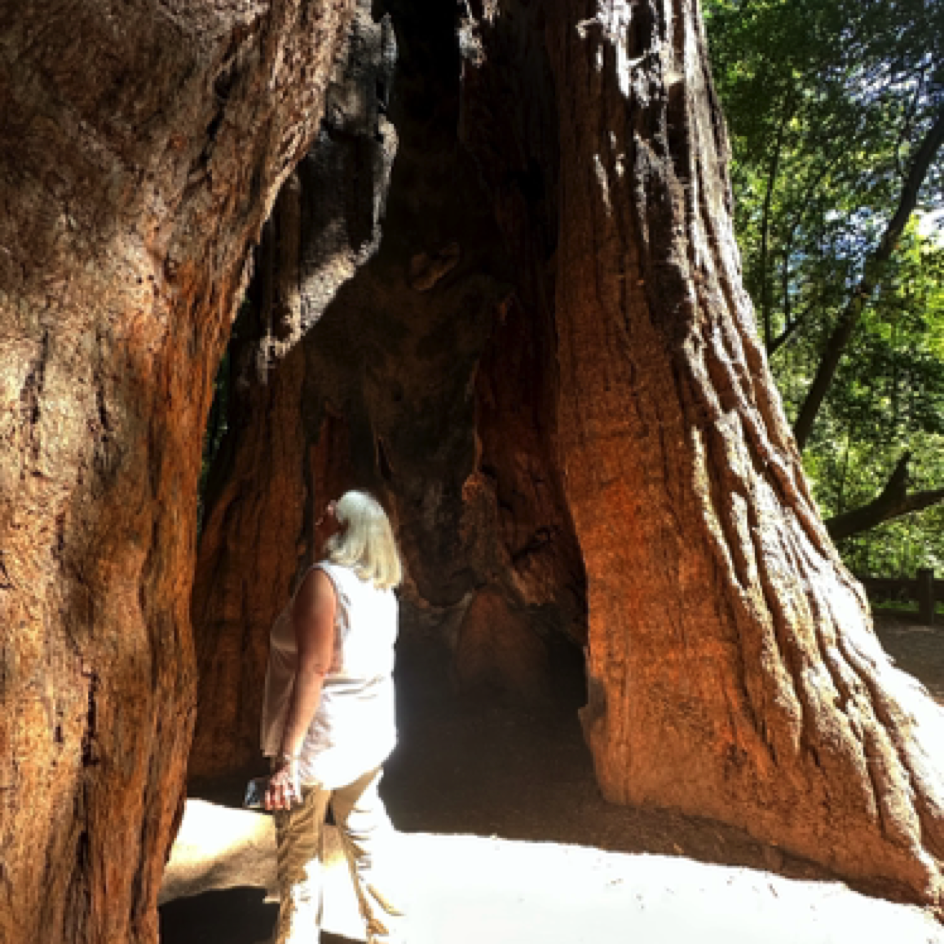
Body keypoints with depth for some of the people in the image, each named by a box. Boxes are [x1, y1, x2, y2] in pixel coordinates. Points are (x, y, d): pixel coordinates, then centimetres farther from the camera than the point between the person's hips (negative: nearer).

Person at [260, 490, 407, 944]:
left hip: (321, 735, -7)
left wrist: (286, 757, -25)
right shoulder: (380, 585, 4)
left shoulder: (324, 579, -21)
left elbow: (313, 669, -26)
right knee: (365, 830, 22)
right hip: (369, 730, 8)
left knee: (300, 849, 11)